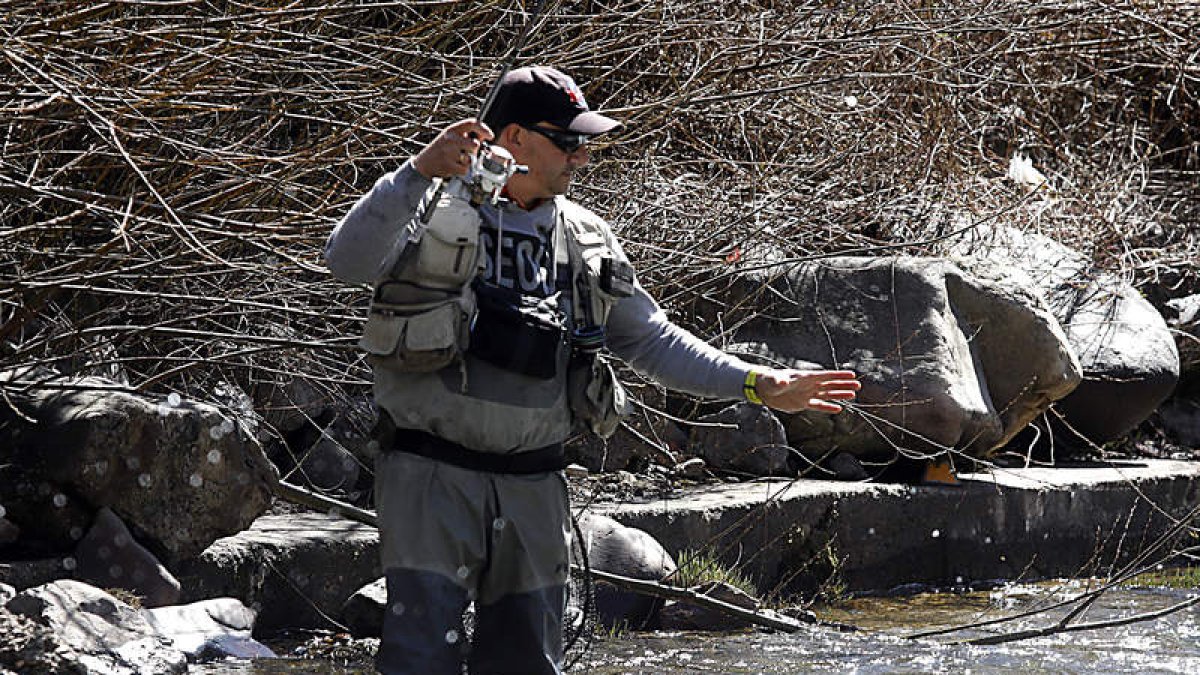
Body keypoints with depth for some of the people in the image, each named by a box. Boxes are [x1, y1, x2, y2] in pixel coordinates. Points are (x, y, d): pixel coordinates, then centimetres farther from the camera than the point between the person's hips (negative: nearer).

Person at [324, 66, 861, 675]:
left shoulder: (587, 241, 12)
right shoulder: (432, 212, -5)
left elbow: (652, 342, 18)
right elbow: (349, 261, -22)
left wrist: (759, 385, 11)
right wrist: (418, 174, -32)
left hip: (533, 485, 6)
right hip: (432, 473, -5)